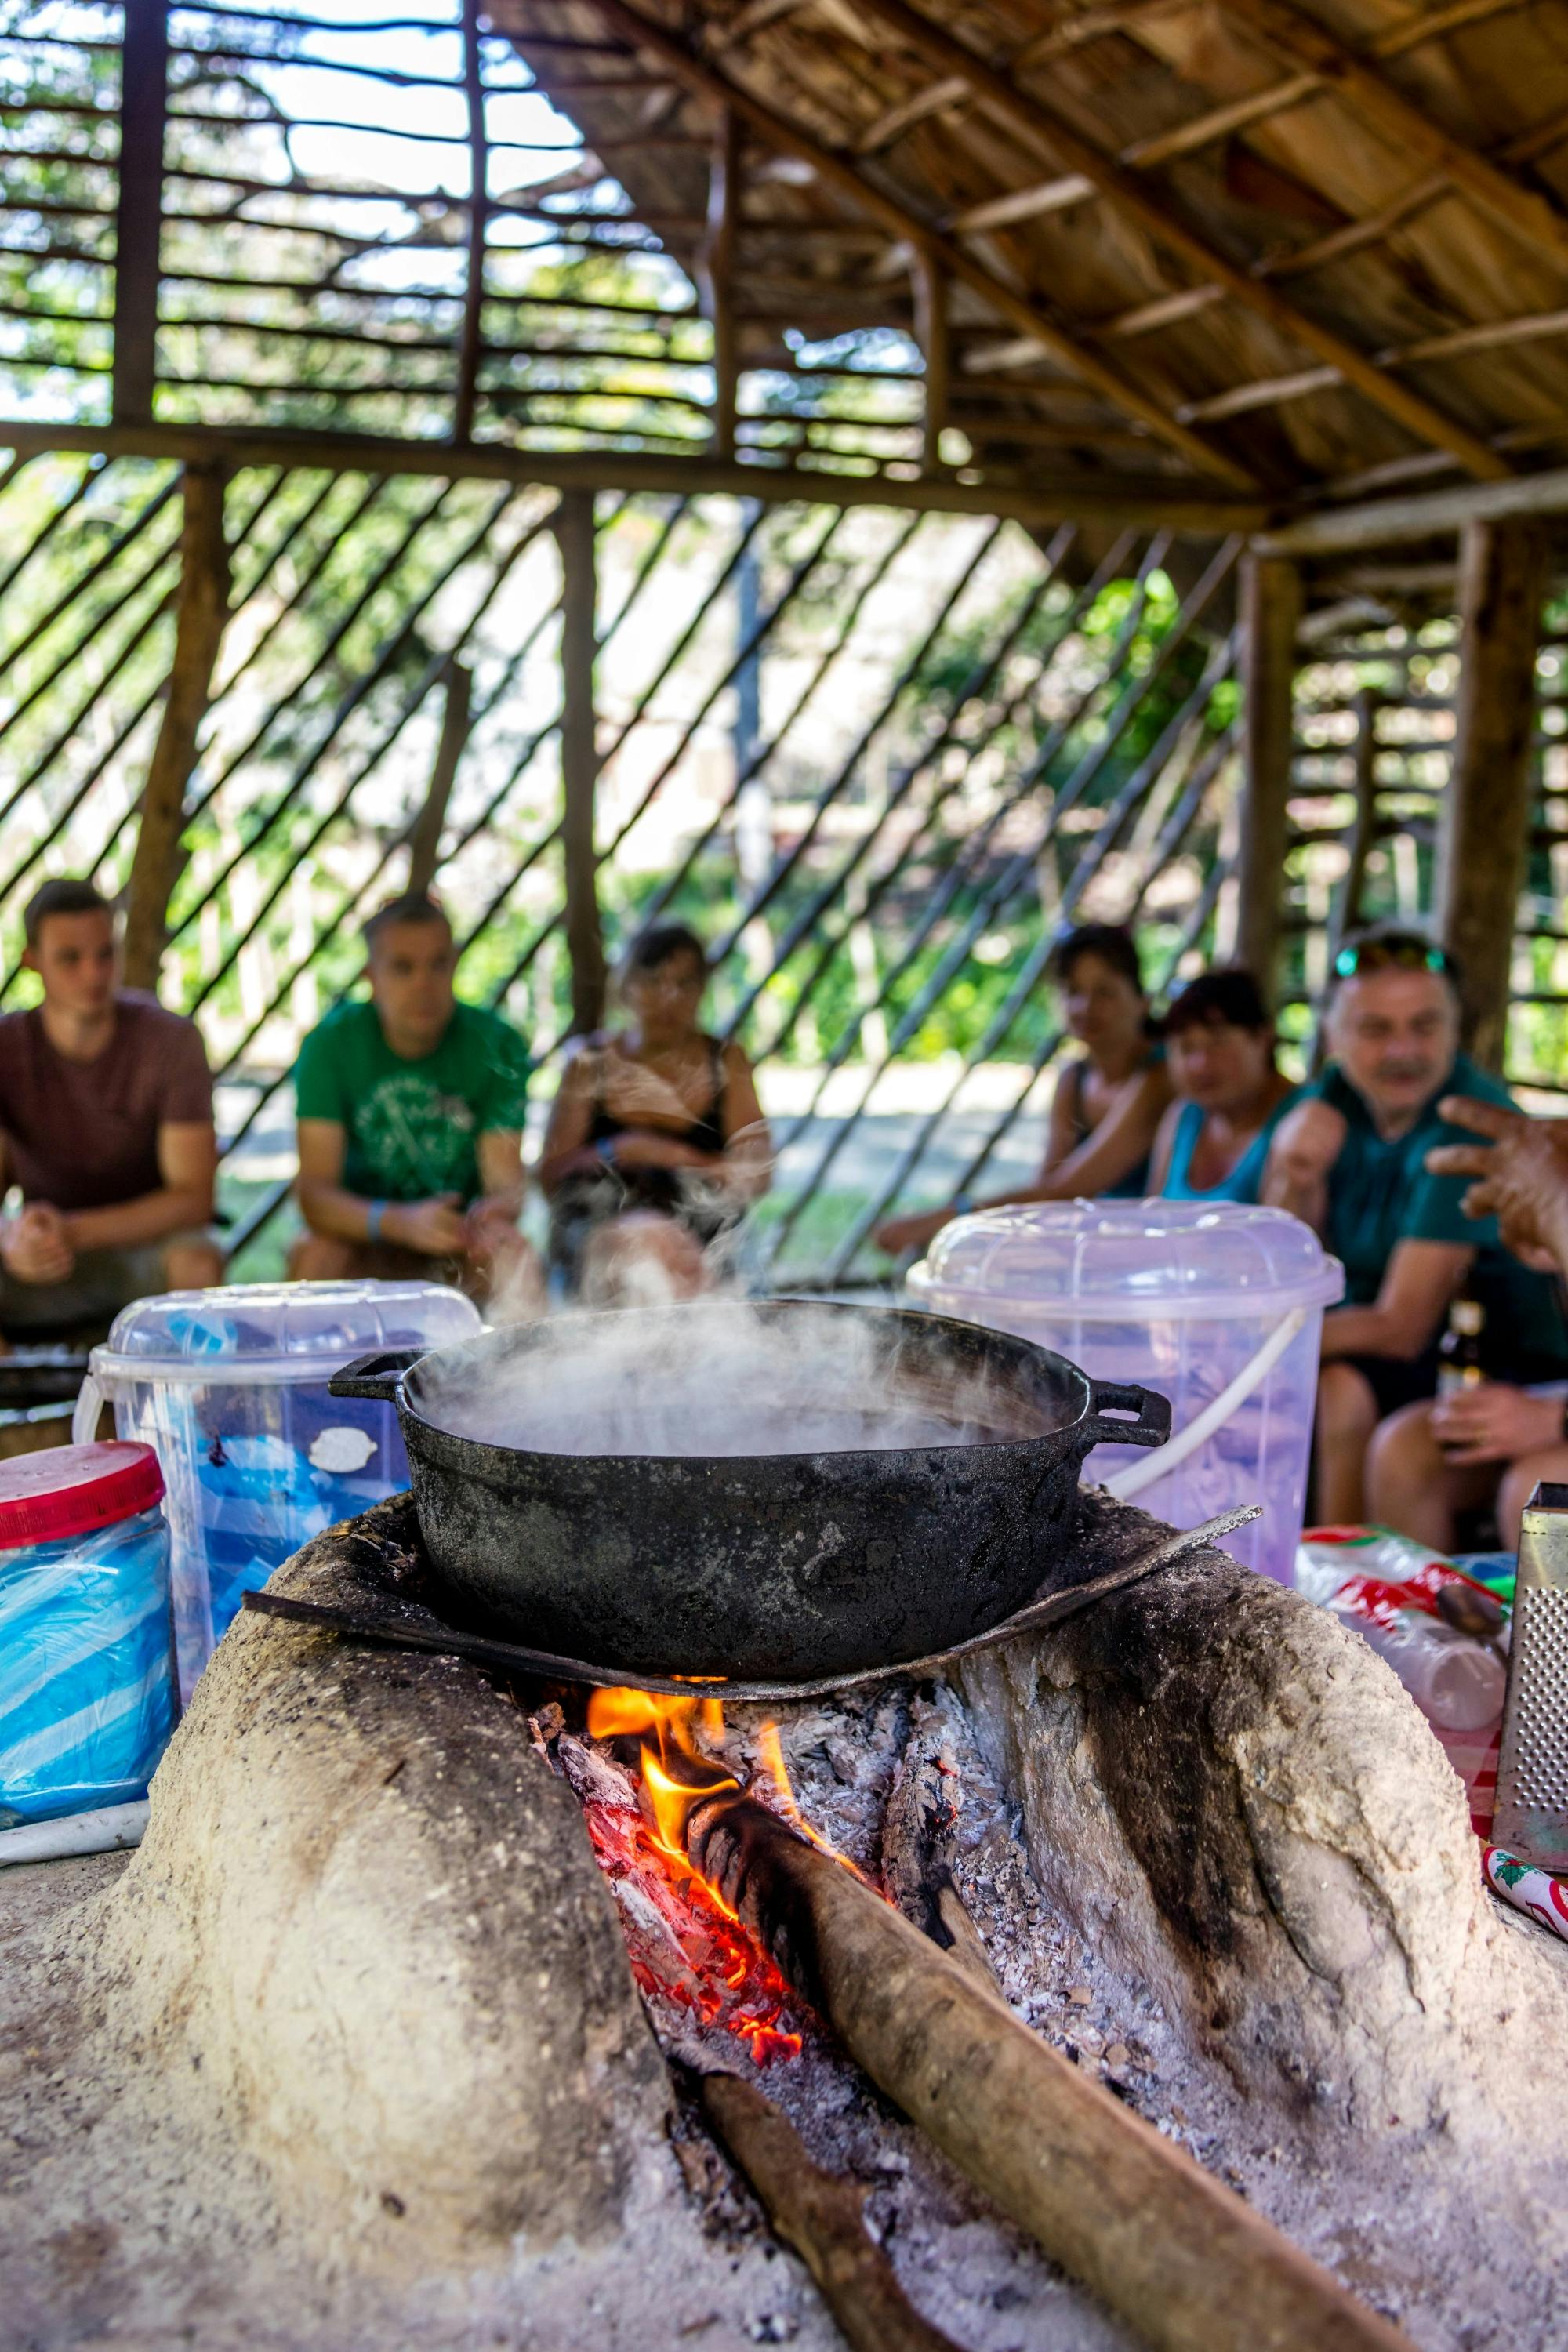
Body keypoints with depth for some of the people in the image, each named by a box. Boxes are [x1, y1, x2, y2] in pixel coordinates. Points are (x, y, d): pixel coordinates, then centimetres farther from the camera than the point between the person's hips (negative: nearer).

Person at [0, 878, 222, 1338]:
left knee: (197, 1260, -35)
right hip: (43, 1267, 2)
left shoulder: (172, 1041, -16)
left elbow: (193, 1198, -19)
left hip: (147, 1240, -2)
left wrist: (74, 1230, -33)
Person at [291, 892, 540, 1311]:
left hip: (461, 1231, 0)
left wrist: (498, 1208, -42)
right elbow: (314, 1193, -20)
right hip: (366, 1238, 0)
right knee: (315, 1253, -31)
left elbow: (504, 1179, -15)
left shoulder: (496, 1045, -9)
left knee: (512, 1253, -30)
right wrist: (400, 1222, -40)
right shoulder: (331, 1044, -12)